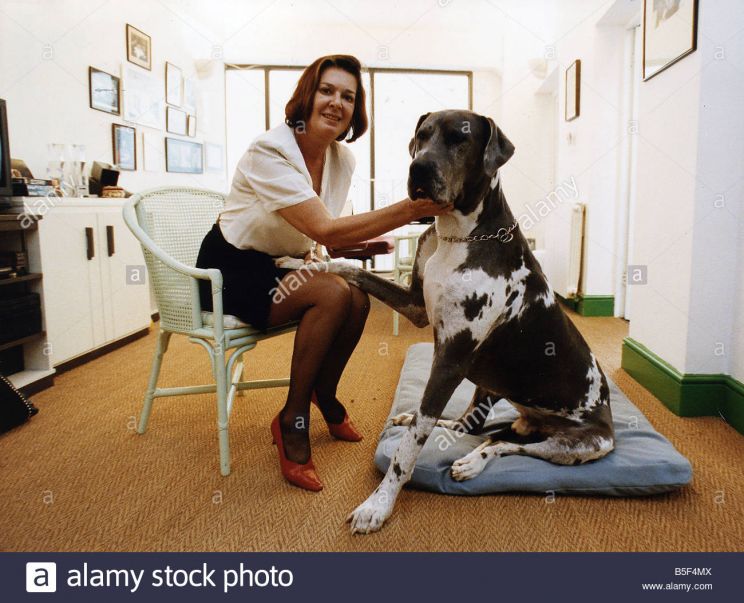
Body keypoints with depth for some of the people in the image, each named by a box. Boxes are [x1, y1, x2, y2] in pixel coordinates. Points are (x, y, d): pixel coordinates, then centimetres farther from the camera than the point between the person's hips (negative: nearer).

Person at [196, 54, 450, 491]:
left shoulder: (342, 159, -2)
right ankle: (293, 421, -13)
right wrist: (409, 209, -40)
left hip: (283, 264, 7)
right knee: (334, 294, -28)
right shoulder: (270, 152, -25)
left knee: (358, 299, -16)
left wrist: (368, 243, -10)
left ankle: (325, 396, 10)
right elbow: (325, 231, -34)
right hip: (230, 270, -7)